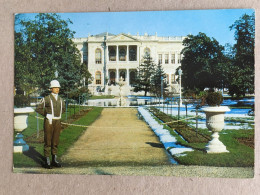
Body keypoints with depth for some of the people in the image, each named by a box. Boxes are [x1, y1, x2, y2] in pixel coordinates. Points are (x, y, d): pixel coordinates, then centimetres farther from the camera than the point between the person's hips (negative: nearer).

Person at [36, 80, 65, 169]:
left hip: (57, 122, 5)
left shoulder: (60, 99, 9)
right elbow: (38, 109, -3)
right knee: (48, 142, 0)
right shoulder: (46, 99, -7)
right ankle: (47, 162, 7)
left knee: (55, 142, 9)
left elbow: (63, 109, 27)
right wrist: (47, 115, -2)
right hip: (48, 122, -5)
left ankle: (54, 160, 18)